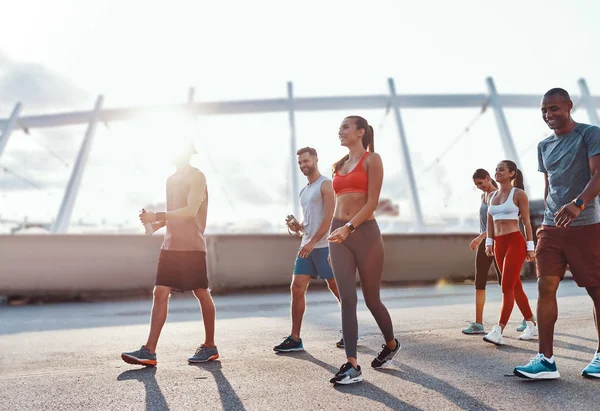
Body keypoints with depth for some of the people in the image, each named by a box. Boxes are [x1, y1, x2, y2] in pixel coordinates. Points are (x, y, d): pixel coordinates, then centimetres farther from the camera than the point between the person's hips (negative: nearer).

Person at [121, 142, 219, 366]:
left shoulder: (197, 176, -6)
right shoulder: (171, 179, 19)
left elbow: (191, 211, -17)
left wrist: (156, 216, -20)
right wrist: (156, 224, 6)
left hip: (192, 246, -7)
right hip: (170, 245, 7)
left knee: (201, 293, 2)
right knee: (160, 293, 0)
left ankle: (210, 347, 16)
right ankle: (149, 351, 4)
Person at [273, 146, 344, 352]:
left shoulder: (325, 184, -5)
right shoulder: (304, 191, 19)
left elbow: (329, 217, -15)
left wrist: (312, 242, -21)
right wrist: (297, 226, 4)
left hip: (323, 246, -7)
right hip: (307, 246, 7)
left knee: (337, 289, 4)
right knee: (297, 288, -1)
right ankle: (295, 338, 4)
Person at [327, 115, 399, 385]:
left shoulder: (372, 159, -1)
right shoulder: (339, 166, 17)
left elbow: (372, 202, -11)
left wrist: (349, 227, -22)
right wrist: (338, 231, 16)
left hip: (365, 233, -5)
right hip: (339, 234, 5)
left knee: (372, 300, 8)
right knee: (347, 299, -2)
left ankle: (391, 344, 34)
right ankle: (352, 365, 3)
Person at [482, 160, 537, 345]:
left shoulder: (519, 194, -3)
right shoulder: (492, 196, 14)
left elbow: (526, 222, -3)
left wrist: (530, 247, -5)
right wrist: (489, 243, 5)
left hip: (515, 242, -7)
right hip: (499, 244, 7)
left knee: (507, 287, -11)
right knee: (515, 287, 13)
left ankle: (498, 332, -13)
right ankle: (532, 325, 26)